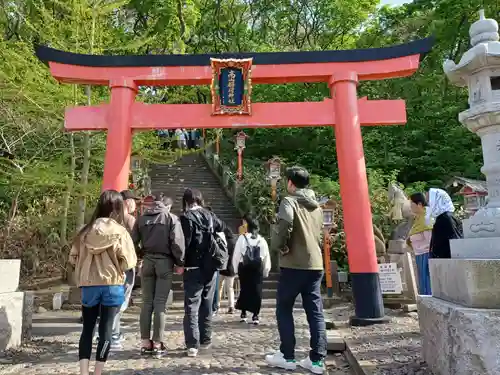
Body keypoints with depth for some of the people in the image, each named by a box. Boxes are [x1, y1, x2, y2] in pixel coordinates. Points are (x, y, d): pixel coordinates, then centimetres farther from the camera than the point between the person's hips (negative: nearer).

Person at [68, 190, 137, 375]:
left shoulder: (86, 230, -1)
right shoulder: (119, 232, -9)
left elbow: (73, 257, 5)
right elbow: (128, 262, -9)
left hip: (89, 284, 3)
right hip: (112, 285, -2)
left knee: (87, 328, 15)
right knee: (106, 329, 8)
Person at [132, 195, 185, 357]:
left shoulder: (142, 218, 6)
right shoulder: (171, 218, -4)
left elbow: (134, 241, 4)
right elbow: (177, 243, -12)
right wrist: (180, 262, -2)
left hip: (147, 261, 3)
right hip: (165, 261, -3)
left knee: (147, 302, 10)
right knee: (160, 303, 1)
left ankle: (145, 342, 13)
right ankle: (157, 343, 4)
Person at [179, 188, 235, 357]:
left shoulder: (186, 218, -9)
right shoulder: (211, 216, 7)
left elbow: (184, 242, -18)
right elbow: (229, 234, 11)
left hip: (193, 267, -5)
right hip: (210, 267, 5)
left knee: (191, 306, 0)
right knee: (207, 305, 15)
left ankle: (192, 345, -2)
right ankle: (205, 340, 24)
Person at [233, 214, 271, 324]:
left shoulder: (242, 238, -6)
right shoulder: (262, 240, 2)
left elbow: (236, 254, -6)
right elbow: (266, 256, 3)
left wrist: (236, 268, 5)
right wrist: (266, 271, 11)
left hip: (244, 267, -1)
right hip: (258, 267, 1)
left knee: (244, 289, 10)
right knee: (257, 290, 5)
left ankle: (243, 314, 17)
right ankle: (255, 315, 4)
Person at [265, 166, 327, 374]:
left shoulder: (289, 201, -9)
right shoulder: (316, 206, 14)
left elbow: (285, 224, -26)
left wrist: (279, 246, -13)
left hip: (293, 264, -6)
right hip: (315, 264, 7)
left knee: (284, 310, 9)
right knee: (315, 312, 9)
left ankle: (287, 357, 15)